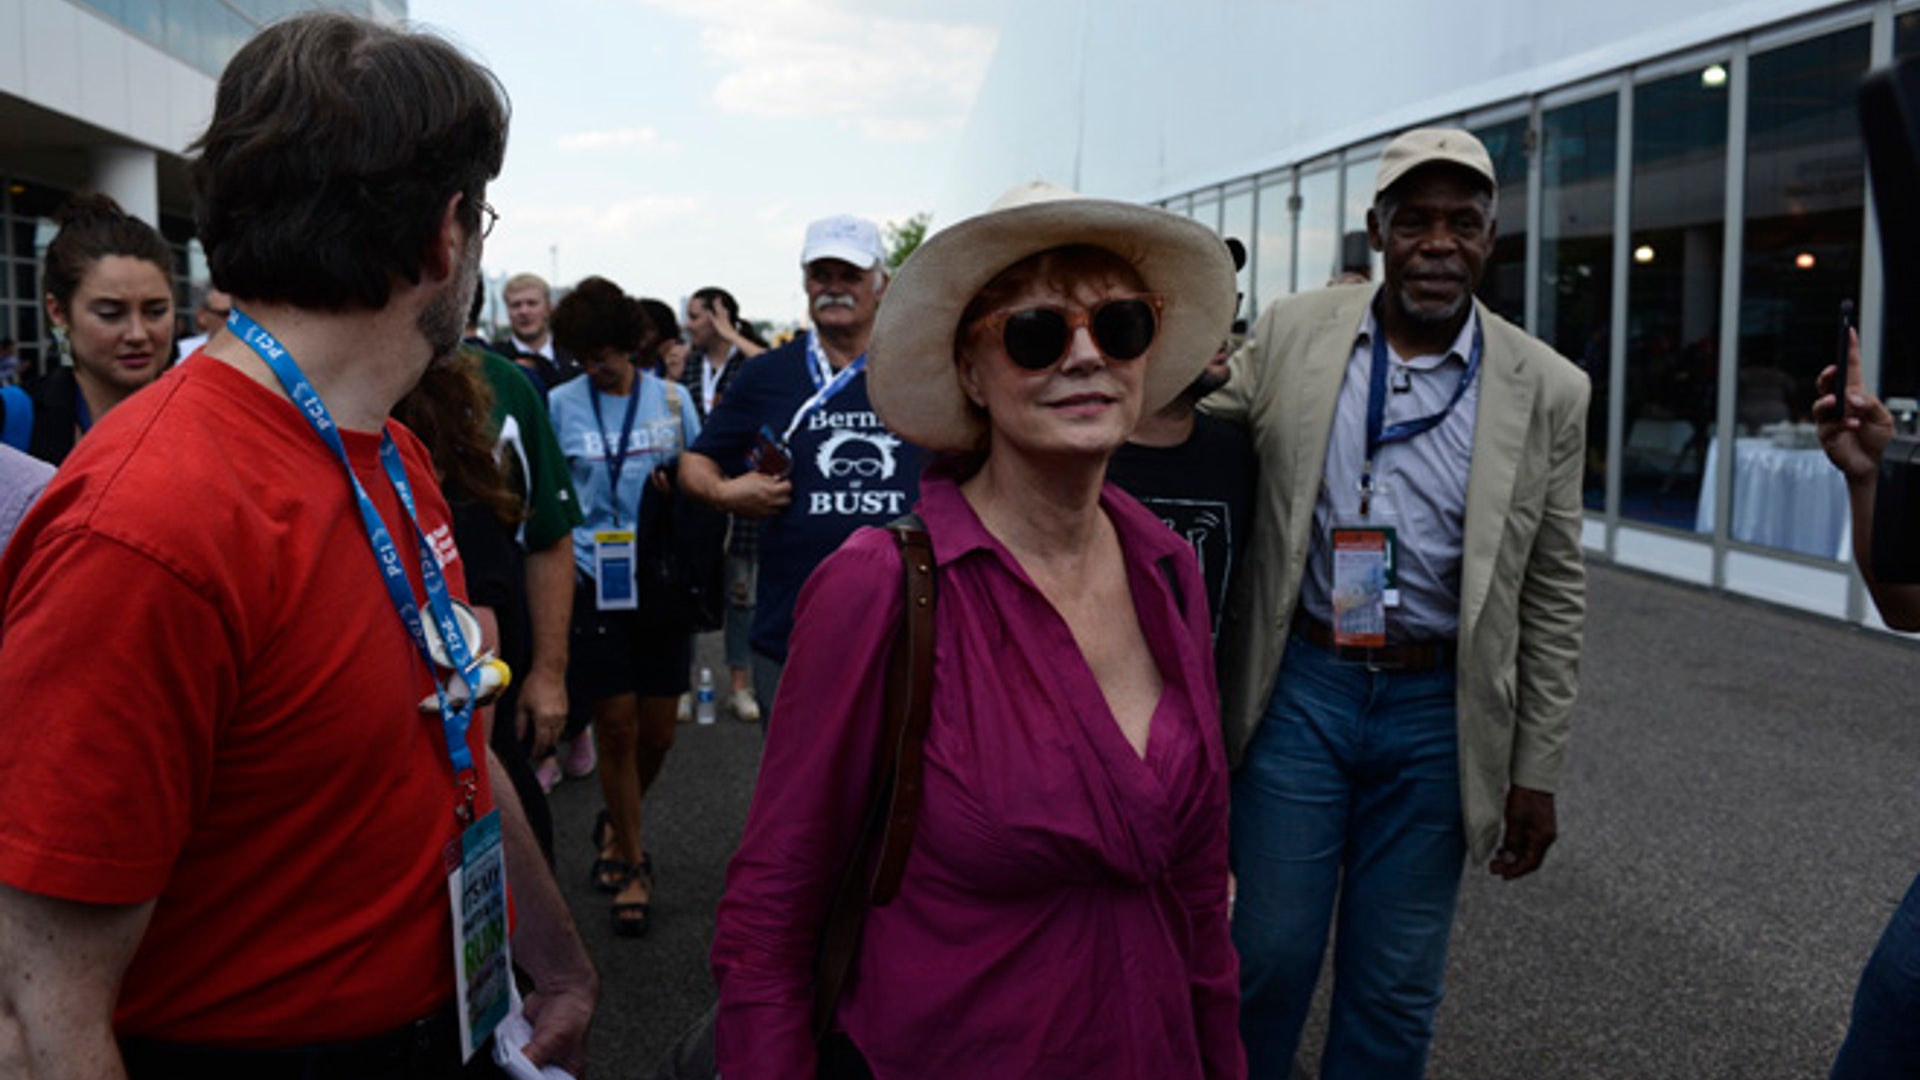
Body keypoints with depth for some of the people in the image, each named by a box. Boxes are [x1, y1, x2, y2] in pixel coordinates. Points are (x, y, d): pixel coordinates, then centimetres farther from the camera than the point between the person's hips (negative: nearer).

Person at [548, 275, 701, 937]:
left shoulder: (672, 400, 4)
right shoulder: (561, 405, 2)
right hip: (593, 582, -1)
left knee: (657, 731, 6)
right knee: (615, 724, 0)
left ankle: (618, 824, 36)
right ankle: (630, 858, 18)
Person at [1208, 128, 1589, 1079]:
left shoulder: (1546, 390, -2)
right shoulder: (1291, 334, -2)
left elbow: (1552, 596, 2)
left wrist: (1537, 772, 2)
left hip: (1439, 713, 1)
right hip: (1301, 687, 0)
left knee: (1396, 995, 12)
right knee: (1266, 959, 8)